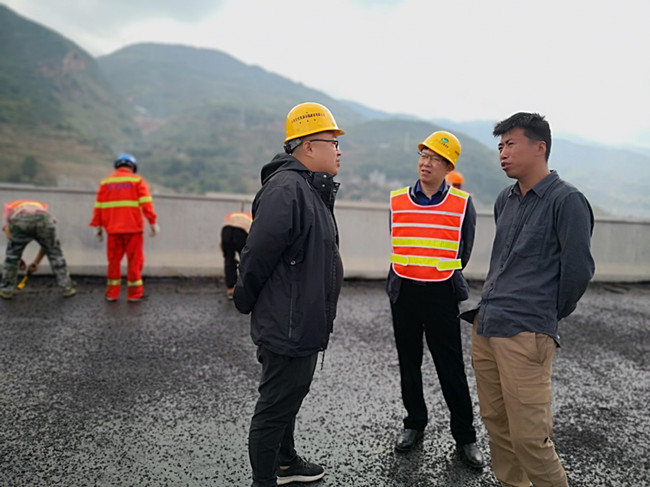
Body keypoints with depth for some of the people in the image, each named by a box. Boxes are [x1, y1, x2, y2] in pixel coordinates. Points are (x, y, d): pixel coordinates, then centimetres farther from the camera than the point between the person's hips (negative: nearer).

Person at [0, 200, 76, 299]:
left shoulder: (9, 208, 40)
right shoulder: (42, 206, 44)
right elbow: (48, 242, 36)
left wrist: (18, 259, 24)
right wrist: (36, 262, 41)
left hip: (20, 221, -1)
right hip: (42, 220, 1)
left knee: (12, 256, 23)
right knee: (55, 253, 20)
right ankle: (67, 288, 25)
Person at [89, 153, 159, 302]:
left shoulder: (106, 182, 11)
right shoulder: (137, 180, 2)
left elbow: (99, 206, 7)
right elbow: (146, 204, -8)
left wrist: (97, 226, 10)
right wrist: (153, 223, -9)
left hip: (113, 229, 3)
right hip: (133, 228, -3)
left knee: (114, 261, 11)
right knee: (134, 261, 3)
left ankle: (112, 294, 14)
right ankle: (134, 294, 5)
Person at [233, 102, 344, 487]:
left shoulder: (312, 189, 13)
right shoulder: (285, 190, -23)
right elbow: (258, 256, -25)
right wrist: (247, 302, -10)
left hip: (304, 323, 11)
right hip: (288, 326, -11)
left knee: (291, 396, 25)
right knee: (275, 406, 6)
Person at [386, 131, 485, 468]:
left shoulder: (462, 204, -3)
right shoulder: (397, 201, 3)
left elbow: (463, 252, 6)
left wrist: (444, 274, 8)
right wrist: (409, 275, 11)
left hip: (441, 294, -2)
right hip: (403, 292, 3)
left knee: (451, 368, 3)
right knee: (408, 363, 14)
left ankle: (465, 436, 20)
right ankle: (414, 423, 32)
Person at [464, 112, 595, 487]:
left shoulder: (566, 200, -9)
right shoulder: (506, 200, 14)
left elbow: (578, 269, -11)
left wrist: (553, 314, 0)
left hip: (526, 333, -7)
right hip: (484, 325, 7)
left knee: (529, 437, -1)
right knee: (495, 423, 16)